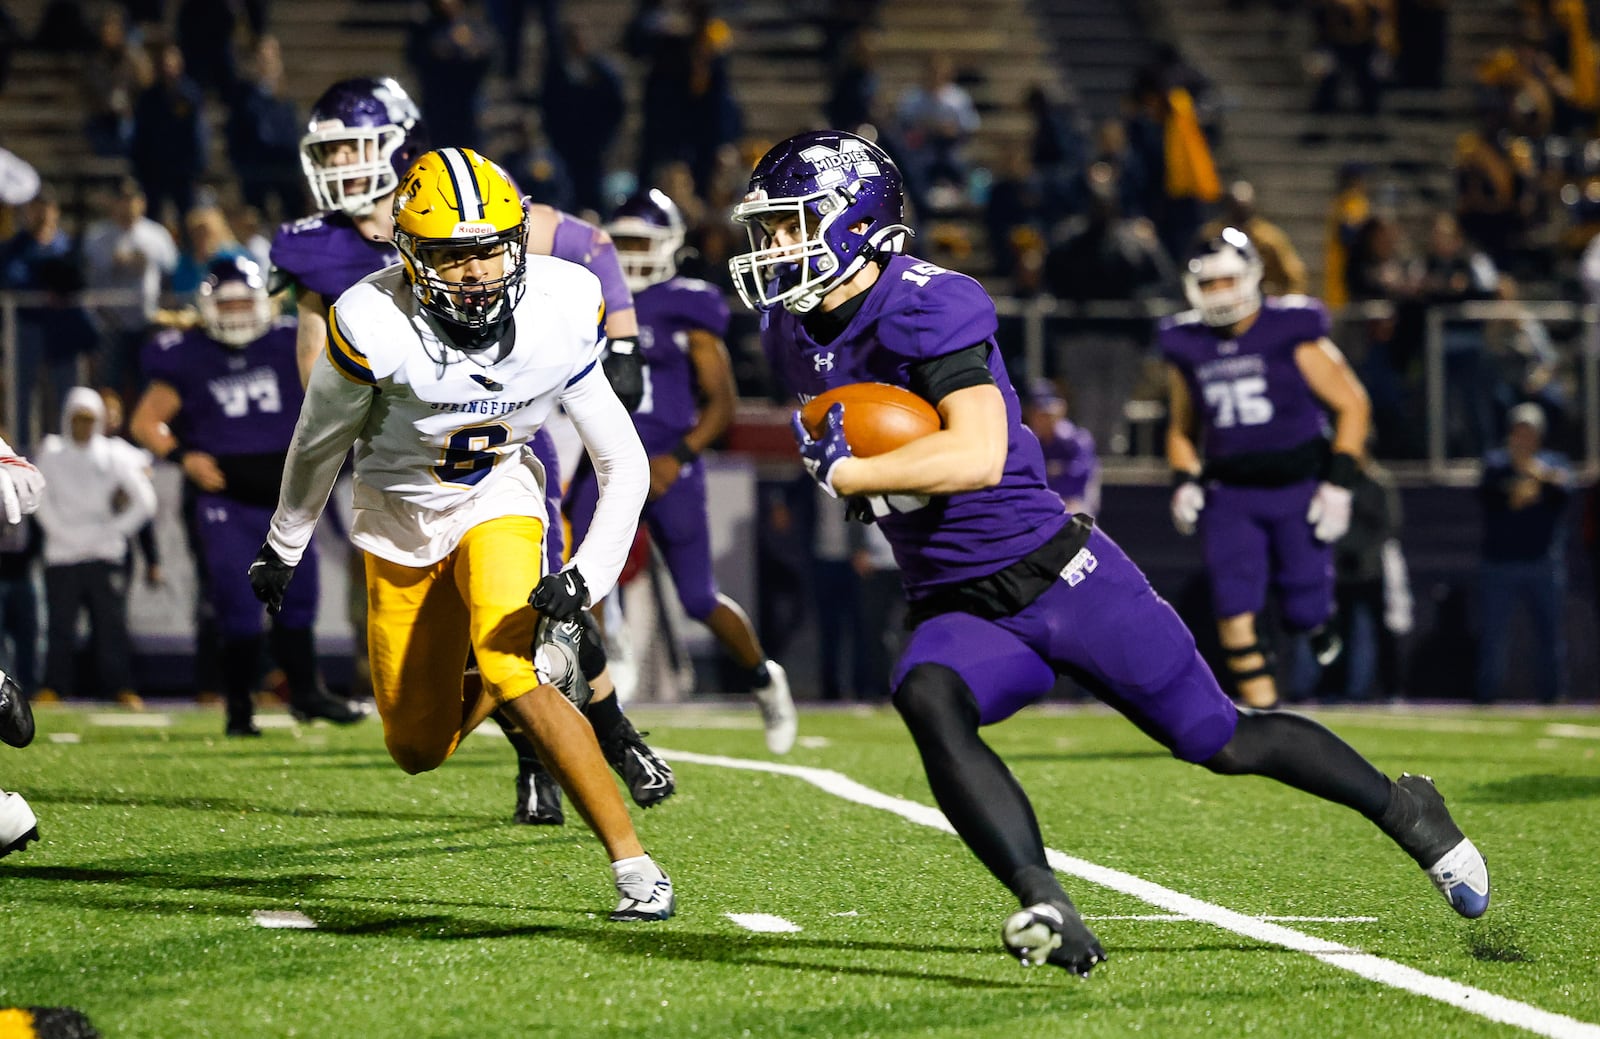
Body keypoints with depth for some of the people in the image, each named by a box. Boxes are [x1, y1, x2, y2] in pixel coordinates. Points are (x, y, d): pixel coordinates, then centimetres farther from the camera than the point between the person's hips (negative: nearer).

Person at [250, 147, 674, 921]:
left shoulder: (561, 313, -22)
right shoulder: (373, 326, -27)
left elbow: (624, 466, -12)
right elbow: (319, 443, -6)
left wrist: (588, 574, -26)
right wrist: (282, 547, 7)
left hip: (497, 503, -1)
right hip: (401, 518, 1)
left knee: (512, 673, -28)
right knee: (421, 750, 4)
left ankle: (634, 864, -20)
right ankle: (547, 659, 36)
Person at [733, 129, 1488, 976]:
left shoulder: (925, 309, -22)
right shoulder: (793, 335, 4)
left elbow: (977, 455, -34)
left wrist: (846, 473, -29)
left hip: (1059, 579, -6)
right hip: (960, 612, 6)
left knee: (1220, 740, 6)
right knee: (929, 702, -30)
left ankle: (1402, 809, 32)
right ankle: (1049, 912, -36)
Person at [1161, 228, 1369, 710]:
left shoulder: (1290, 334, -7)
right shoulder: (1188, 349, 5)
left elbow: (1352, 404, -3)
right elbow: (1182, 429, 20)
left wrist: (1339, 483, -9)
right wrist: (1184, 483, 3)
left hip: (1298, 487, -3)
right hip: (1230, 496, 3)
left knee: (1304, 611, -1)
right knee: (1235, 614, -12)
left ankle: (1318, 621, 37)